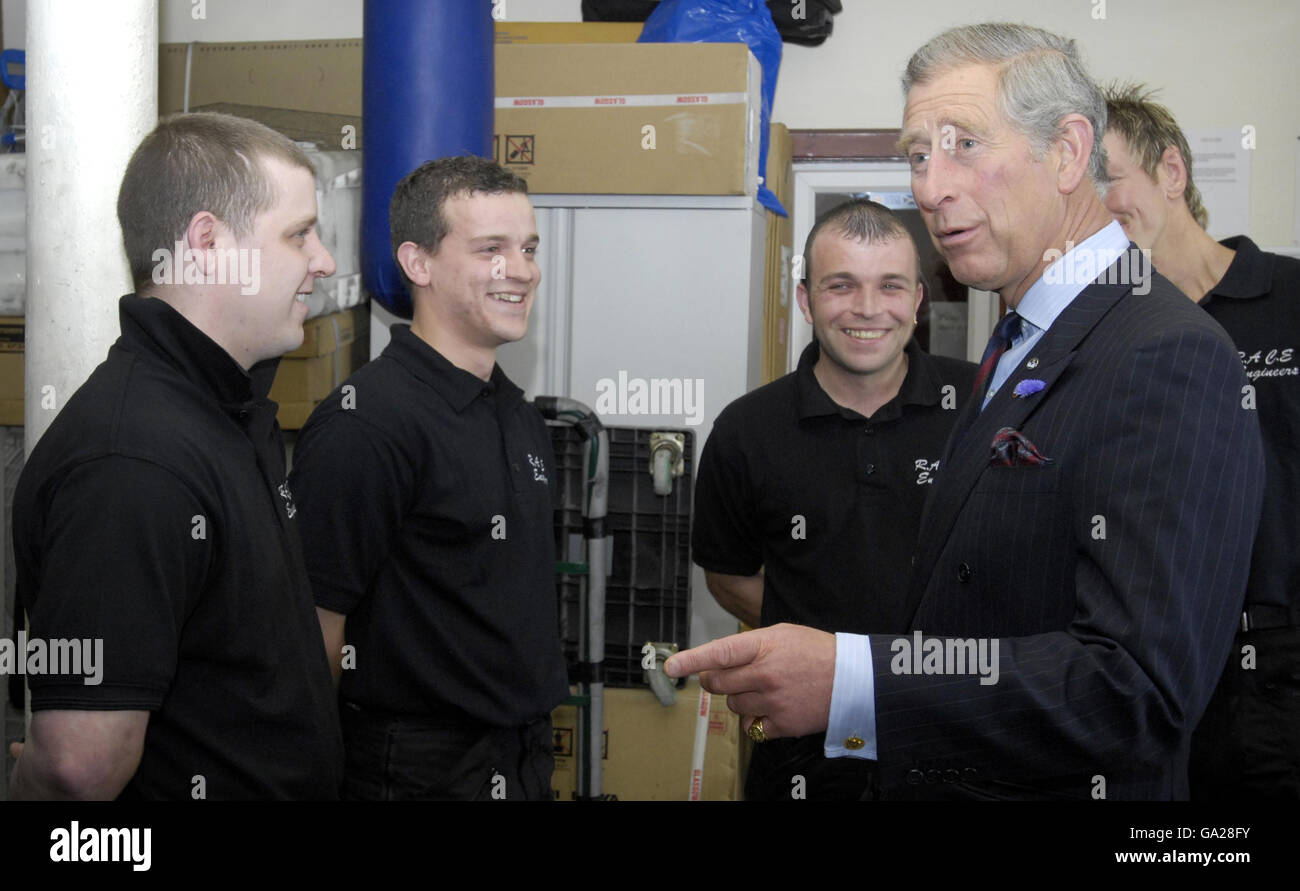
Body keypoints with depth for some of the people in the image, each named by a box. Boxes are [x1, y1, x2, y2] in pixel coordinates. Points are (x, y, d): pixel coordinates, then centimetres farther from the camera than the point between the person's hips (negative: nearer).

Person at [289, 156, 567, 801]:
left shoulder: (520, 416, 10)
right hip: (420, 770, -8)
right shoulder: (365, 422, -19)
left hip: (524, 760, 8)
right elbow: (318, 625, -20)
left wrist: (533, 746, 17)